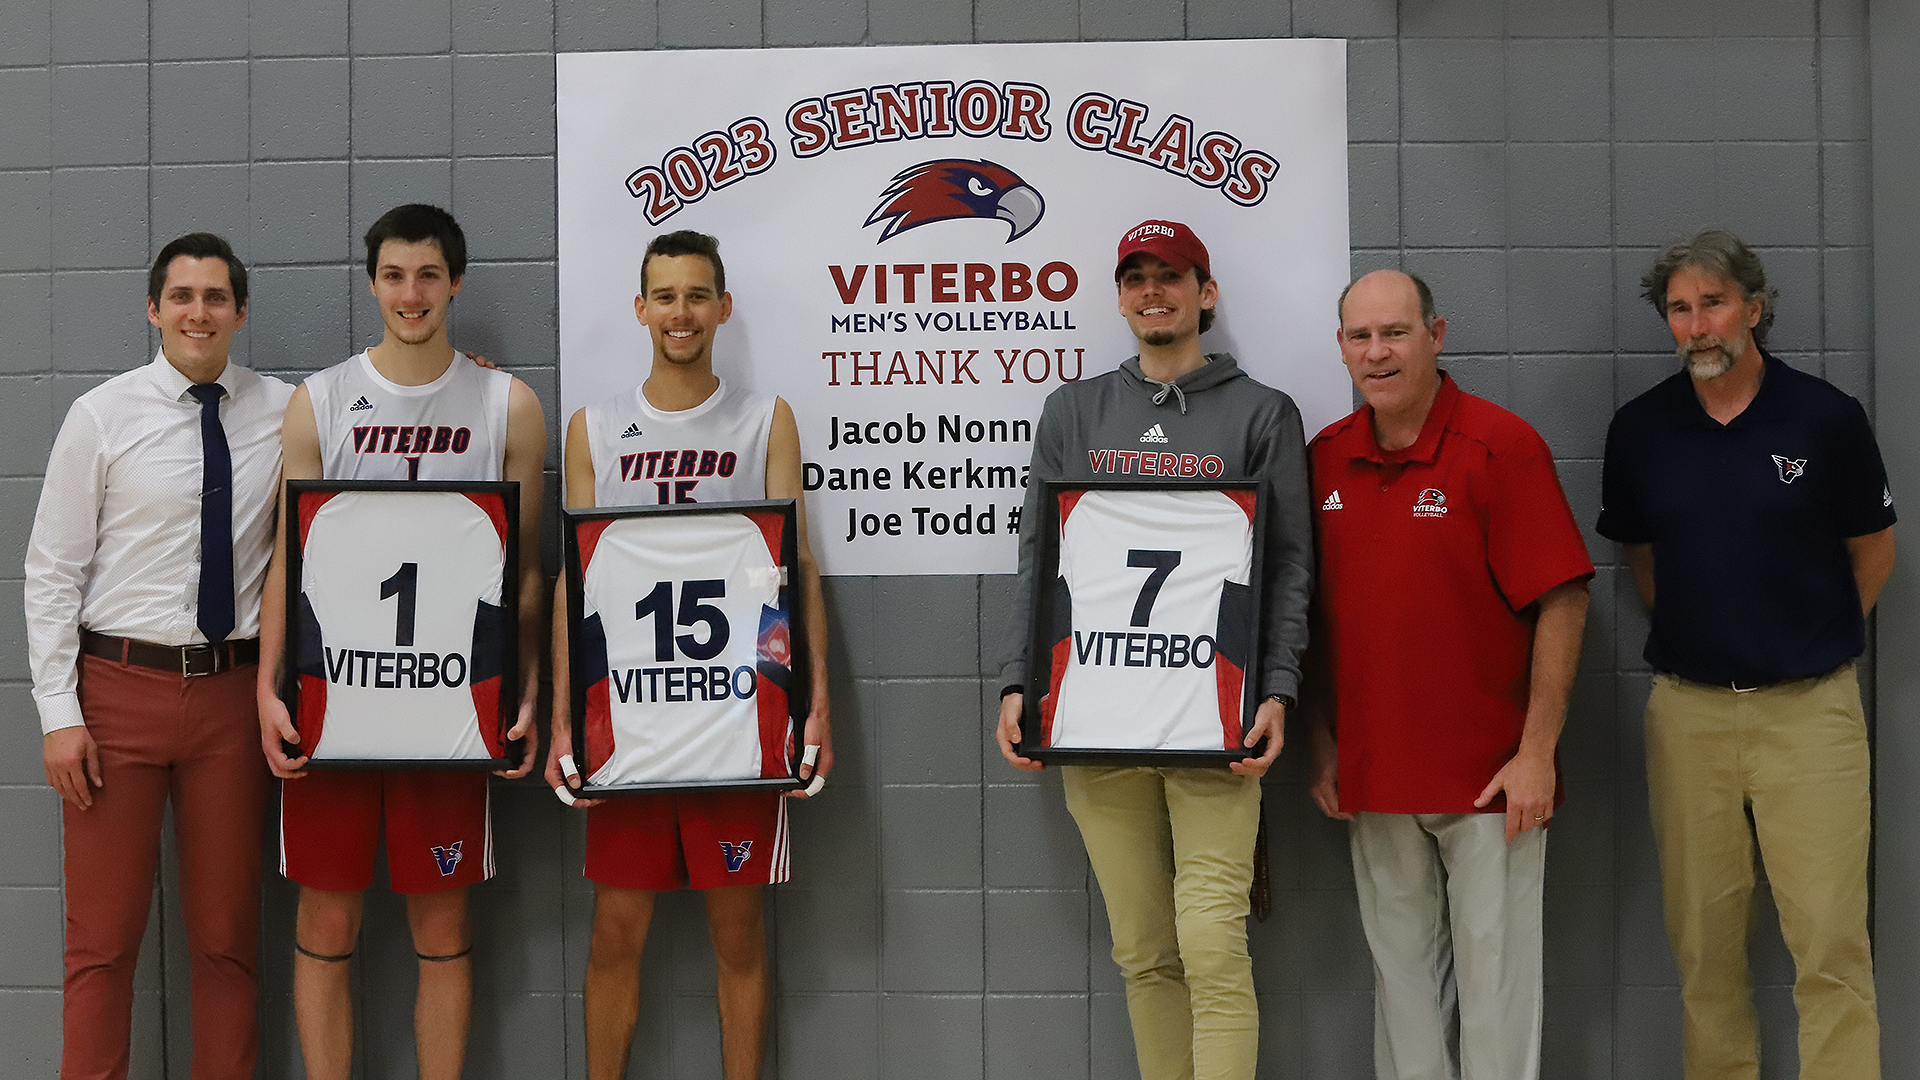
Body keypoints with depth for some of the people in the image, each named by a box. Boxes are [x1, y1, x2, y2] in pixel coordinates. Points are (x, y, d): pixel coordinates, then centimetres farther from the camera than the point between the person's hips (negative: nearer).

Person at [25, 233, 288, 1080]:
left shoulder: (285, 412, 4)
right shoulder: (102, 416, -1)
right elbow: (51, 571, -1)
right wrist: (60, 715, -6)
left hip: (233, 692, 2)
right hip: (120, 685, -1)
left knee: (228, 935, 9)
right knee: (103, 937, 3)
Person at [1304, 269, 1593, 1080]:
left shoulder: (1500, 446, -9)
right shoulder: (1325, 458, 6)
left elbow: (1562, 602, -11)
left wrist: (1537, 753, -13)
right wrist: (1322, 744, 7)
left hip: (1489, 771, -4)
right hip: (1370, 776, 5)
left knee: (1494, 967, 3)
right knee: (1401, 968, 12)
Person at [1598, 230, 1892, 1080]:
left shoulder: (1826, 418, -3)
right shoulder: (1640, 429, 3)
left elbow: (1871, 551, 8)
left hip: (1808, 706, -2)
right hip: (1686, 709, 3)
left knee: (1831, 944, -5)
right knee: (1702, 941, 8)